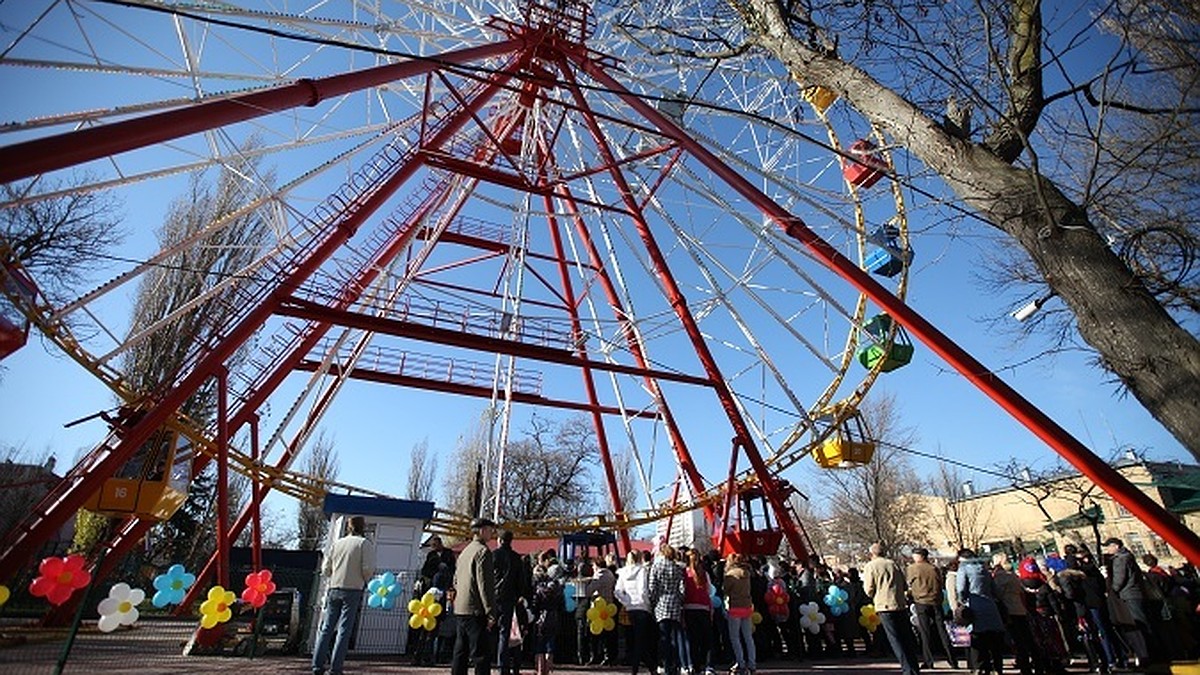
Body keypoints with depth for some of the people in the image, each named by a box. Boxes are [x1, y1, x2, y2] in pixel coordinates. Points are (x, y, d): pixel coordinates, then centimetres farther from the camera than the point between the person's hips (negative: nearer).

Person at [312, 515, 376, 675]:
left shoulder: (337, 543, 11)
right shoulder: (365, 543, -4)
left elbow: (325, 569, 11)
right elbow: (368, 569, -12)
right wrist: (366, 581, 8)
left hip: (334, 589, 5)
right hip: (353, 590, -4)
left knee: (326, 628, 11)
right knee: (344, 630, -1)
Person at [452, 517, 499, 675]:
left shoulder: (465, 551, 16)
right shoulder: (483, 551, -12)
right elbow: (484, 585, -17)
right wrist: (491, 613, -15)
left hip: (459, 610, 9)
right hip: (475, 611, -9)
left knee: (460, 654, 15)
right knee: (481, 656, -5)